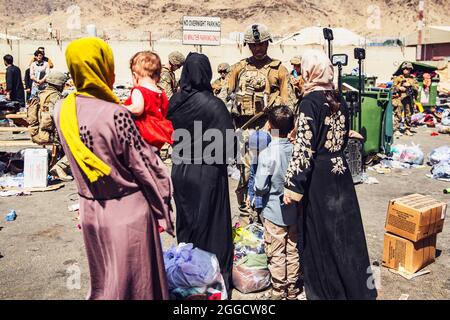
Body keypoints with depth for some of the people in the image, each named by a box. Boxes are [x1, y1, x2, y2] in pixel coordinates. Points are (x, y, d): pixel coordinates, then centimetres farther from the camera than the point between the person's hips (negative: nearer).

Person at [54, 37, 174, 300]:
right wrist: (164, 205, -4)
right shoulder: (115, 114, -23)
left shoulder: (62, 110, -4)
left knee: (103, 278, 25)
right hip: (127, 209, -5)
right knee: (134, 279, 13)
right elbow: (144, 165, -15)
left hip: (90, 208, 6)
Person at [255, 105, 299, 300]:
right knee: (293, 251, 16)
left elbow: (260, 188, -19)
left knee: (276, 254, 10)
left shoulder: (267, 154, -20)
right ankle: (292, 289, 30)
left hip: (274, 212, -4)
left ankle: (278, 290, 23)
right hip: (294, 210, 5)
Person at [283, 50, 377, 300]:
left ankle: (326, 290, 21)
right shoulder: (339, 99, 5)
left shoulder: (310, 101, -15)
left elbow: (304, 146, -19)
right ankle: (356, 288, 29)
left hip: (319, 175, -6)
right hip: (340, 170, 7)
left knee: (321, 233, 7)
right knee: (345, 228, 15)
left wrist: (293, 184, -17)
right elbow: (345, 137, 13)